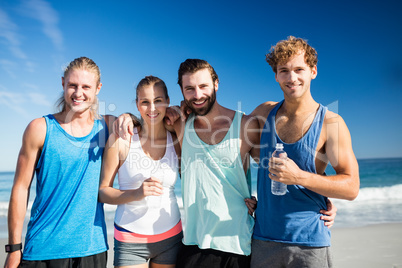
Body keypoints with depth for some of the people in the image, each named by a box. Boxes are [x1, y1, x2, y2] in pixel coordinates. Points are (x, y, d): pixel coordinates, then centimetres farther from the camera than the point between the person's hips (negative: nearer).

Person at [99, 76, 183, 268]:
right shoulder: (121, 139, -7)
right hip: (130, 241, -2)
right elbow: (102, 191, -5)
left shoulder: (177, 141, 0)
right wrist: (136, 193, -19)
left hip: (170, 237, 2)